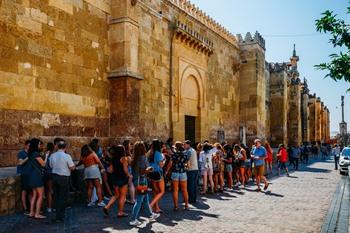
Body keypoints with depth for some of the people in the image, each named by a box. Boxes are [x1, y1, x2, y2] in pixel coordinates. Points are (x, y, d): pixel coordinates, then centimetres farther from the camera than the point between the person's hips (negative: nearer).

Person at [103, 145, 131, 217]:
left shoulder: (114, 159, 6)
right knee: (123, 196, 5)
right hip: (122, 179, -6)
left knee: (116, 195, 18)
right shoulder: (124, 158, -12)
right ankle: (120, 212, 11)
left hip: (115, 178, 6)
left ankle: (107, 207, 8)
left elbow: (110, 170, 6)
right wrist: (129, 175, -1)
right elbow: (125, 169, -17)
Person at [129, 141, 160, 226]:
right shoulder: (142, 157, -18)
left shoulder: (135, 158, 8)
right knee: (139, 201, -1)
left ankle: (150, 214, 35)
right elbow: (142, 171, -23)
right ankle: (133, 220, 3)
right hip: (141, 182, -9)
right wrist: (149, 169, -8)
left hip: (136, 180, 9)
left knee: (146, 199, 21)